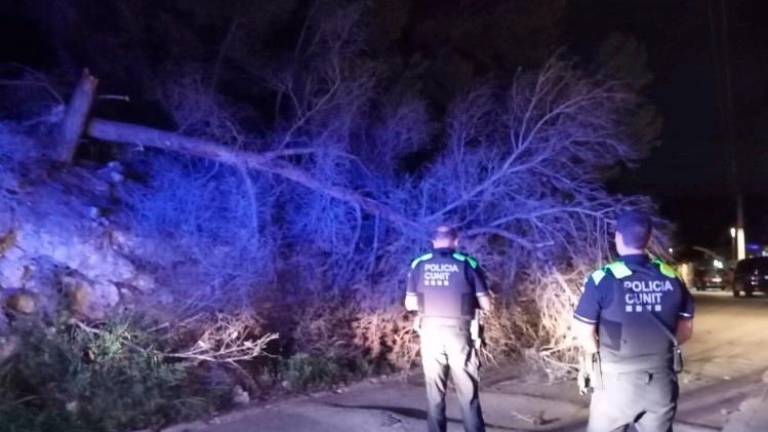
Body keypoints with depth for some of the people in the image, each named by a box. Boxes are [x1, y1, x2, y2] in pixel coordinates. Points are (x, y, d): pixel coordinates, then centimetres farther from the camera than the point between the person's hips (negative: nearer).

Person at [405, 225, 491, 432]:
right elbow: (486, 305, 0)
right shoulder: (467, 264, -1)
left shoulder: (419, 265, 3)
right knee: (468, 392, 7)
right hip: (458, 334, -1)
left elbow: (410, 304, 8)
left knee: (434, 392, 10)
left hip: (430, 333, 1)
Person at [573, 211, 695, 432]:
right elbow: (686, 330, 7)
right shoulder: (672, 278, -1)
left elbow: (584, 333, -11)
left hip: (618, 381, -3)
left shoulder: (603, 279, -14)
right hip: (662, 381, 4)